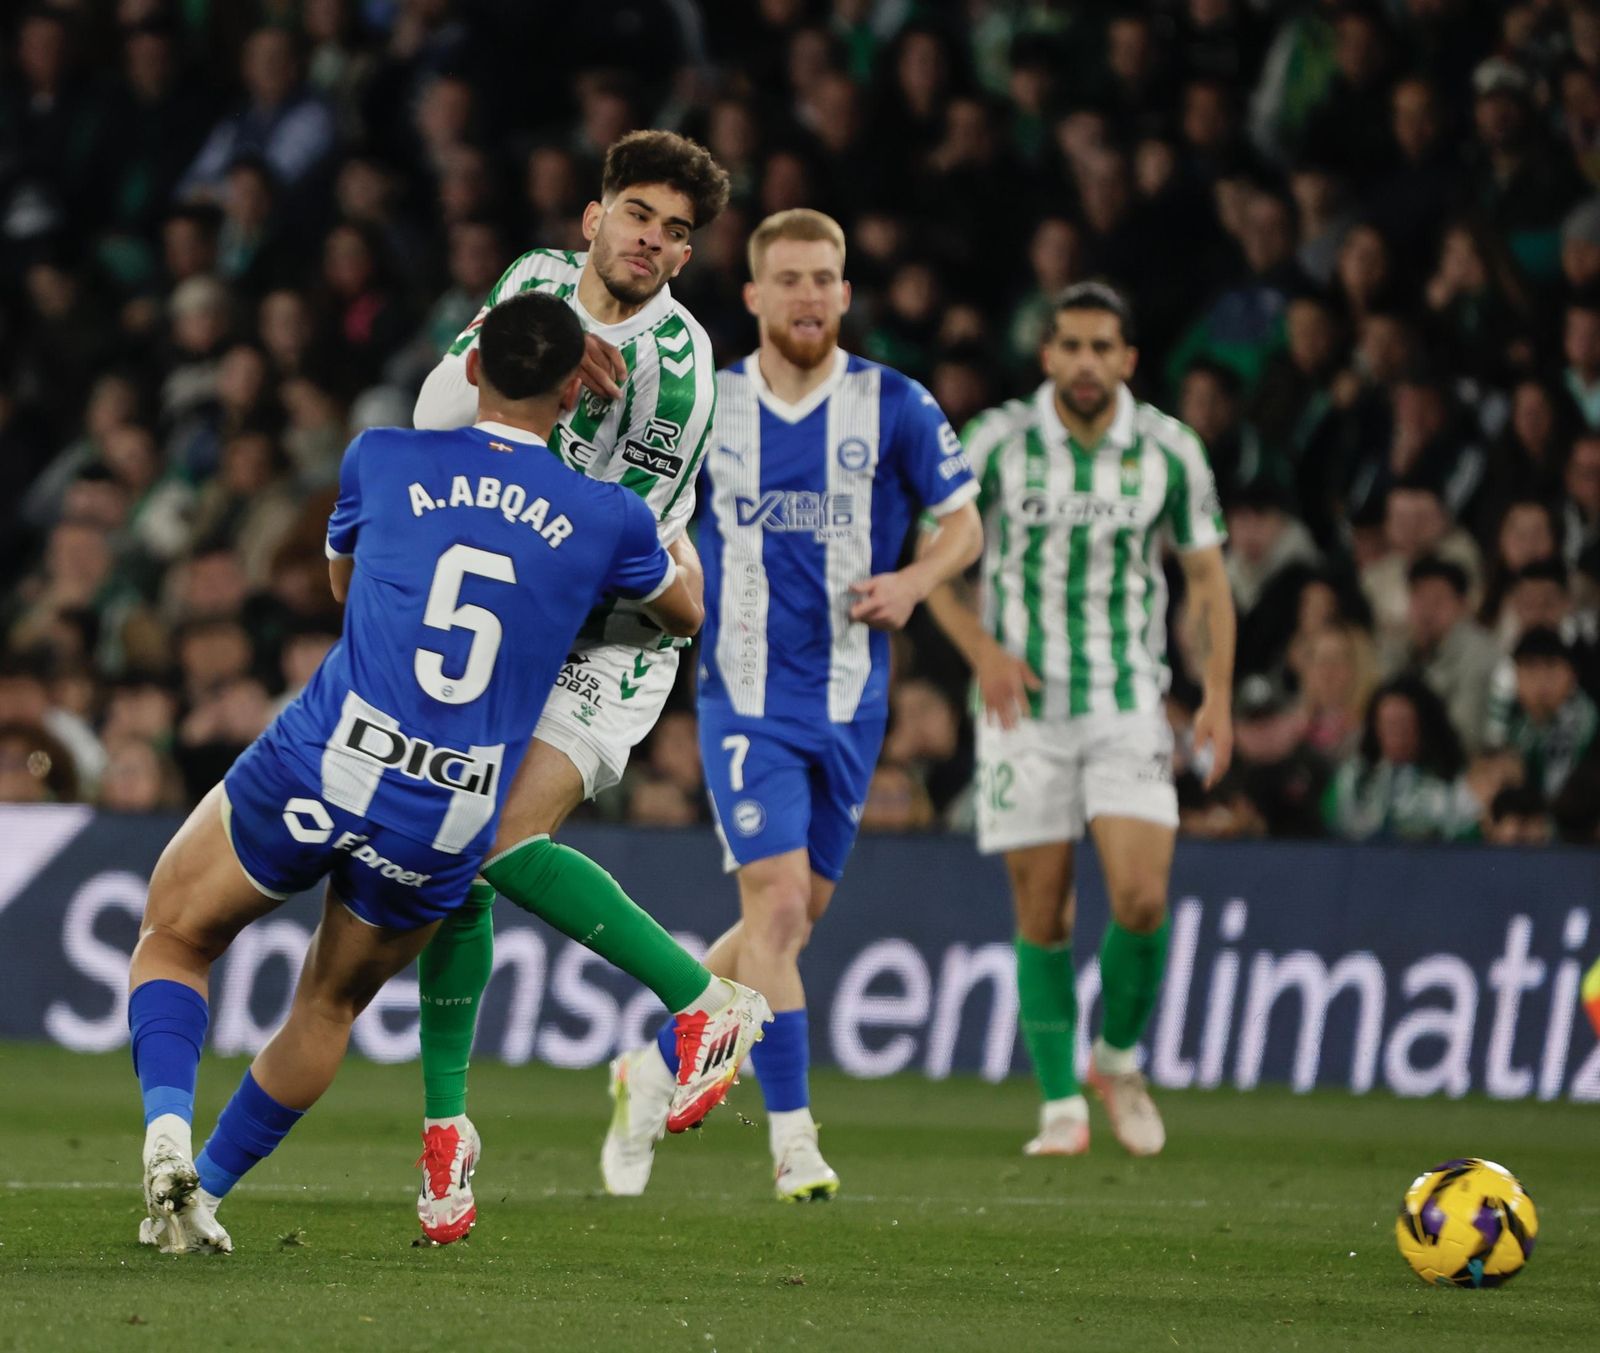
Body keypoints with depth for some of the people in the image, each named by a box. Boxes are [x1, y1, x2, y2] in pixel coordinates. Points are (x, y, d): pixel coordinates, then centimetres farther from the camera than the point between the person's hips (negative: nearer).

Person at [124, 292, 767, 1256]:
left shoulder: (383, 460, 6)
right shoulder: (610, 520, 6)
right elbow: (686, 612, 28)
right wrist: (671, 541, 49)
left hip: (323, 764, -1)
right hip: (447, 827, 1)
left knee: (175, 939, 18)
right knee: (333, 1003, 26)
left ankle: (168, 1129, -7)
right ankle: (206, 1189, 30)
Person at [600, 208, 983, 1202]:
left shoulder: (894, 407, -2)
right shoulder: (709, 405, 0)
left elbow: (964, 520, 5)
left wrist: (914, 581, -13)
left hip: (851, 700, 2)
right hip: (746, 697, -2)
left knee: (795, 921, 9)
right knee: (777, 900, -16)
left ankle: (655, 1070, 30)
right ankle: (793, 1137, -11)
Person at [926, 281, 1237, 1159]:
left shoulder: (1169, 452, -1)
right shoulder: (997, 442, -5)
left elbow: (1206, 576, 8)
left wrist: (1218, 695, -2)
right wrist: (981, 648, -13)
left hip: (1129, 706, 0)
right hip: (1022, 705, 0)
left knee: (1141, 896, -14)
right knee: (1043, 914, -1)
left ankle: (1118, 1058, 11)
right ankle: (1062, 1108, 10)